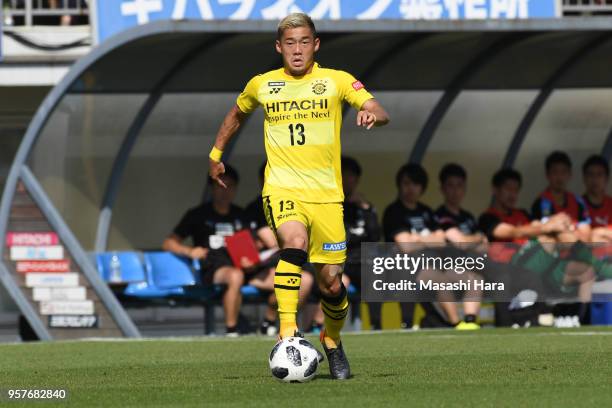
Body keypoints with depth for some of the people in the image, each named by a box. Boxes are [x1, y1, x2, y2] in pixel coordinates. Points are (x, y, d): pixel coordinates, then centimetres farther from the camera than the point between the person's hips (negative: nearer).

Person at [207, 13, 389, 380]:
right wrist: (216, 153, 29)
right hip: (281, 188, 0)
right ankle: (287, 333, -36)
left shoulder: (336, 81, 3)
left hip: (326, 193, 0)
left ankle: (333, 340, 31)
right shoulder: (262, 85, 9)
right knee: (295, 243, -33)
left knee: (331, 283, 0)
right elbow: (237, 114, 30)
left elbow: (380, 112, -9)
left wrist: (372, 114, -32)